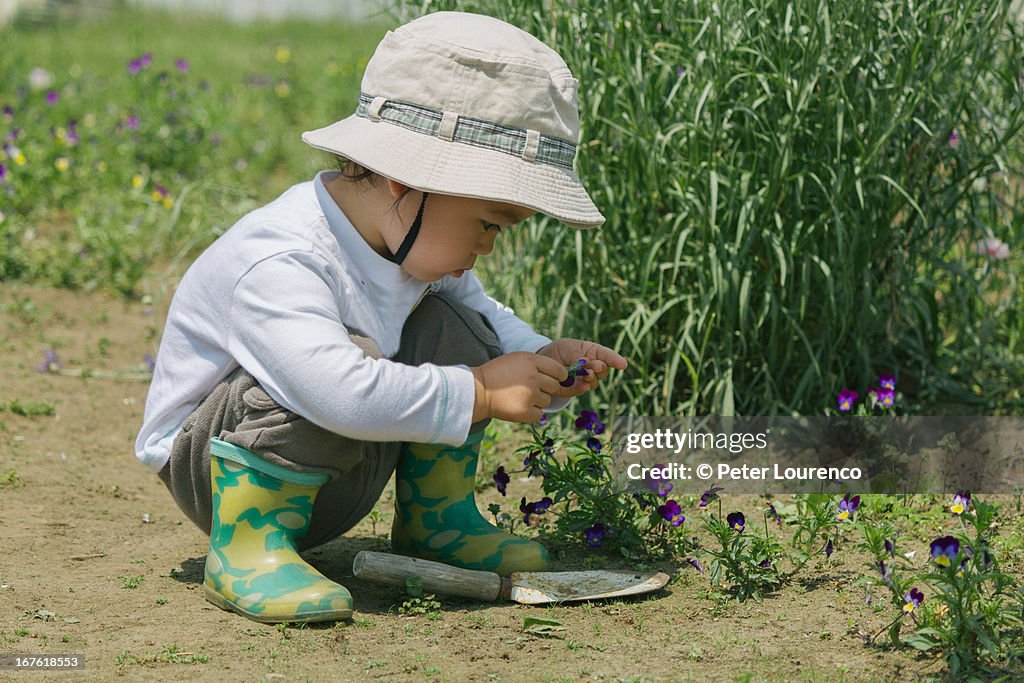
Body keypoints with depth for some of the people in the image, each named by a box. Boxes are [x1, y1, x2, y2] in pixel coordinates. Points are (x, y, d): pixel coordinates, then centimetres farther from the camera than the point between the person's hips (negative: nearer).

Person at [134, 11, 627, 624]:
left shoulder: (421, 245, -4)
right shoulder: (275, 264, -34)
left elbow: (489, 317, 13)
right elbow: (344, 391, -48)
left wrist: (543, 362, -9)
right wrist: (481, 393, -37)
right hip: (214, 473, -8)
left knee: (452, 328, -7)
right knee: (357, 360, -34)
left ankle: (436, 520, 9)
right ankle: (248, 546, -21)